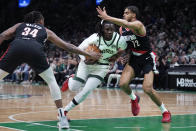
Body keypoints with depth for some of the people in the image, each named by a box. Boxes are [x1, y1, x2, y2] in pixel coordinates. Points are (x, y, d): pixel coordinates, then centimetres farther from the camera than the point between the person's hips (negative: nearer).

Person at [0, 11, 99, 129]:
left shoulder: (19, 25, 37)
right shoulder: (45, 31, 34)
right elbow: (66, 46, 34)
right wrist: (88, 54, 40)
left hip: (16, 47, 0)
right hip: (35, 49, 0)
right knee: (52, 81, 19)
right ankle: (62, 118, 12)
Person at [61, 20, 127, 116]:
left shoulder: (119, 40, -20)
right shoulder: (95, 38, -26)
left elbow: (122, 49, 6)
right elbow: (80, 49, -14)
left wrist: (116, 57, -8)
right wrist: (85, 60, -30)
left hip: (101, 68, 1)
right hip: (87, 64, -1)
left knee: (86, 91, -10)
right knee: (73, 88, 1)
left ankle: (65, 110, 7)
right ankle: (70, 80, 42)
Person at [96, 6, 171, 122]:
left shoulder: (138, 24, -20)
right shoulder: (122, 29, 4)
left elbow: (126, 24, -42)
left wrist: (107, 17, -43)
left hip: (147, 58, -6)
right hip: (134, 58, 6)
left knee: (148, 89, -18)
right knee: (123, 84, -13)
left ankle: (165, 112, 2)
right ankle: (134, 99, 20)